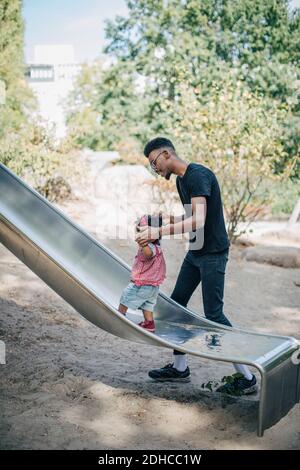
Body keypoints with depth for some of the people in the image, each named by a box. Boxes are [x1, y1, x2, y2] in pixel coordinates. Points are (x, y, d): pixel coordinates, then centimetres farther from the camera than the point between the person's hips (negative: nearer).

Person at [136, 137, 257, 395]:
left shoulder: (198, 175, -19)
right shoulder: (181, 180, 12)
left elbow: (198, 221, -29)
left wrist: (159, 232, -31)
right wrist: (165, 219, 6)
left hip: (213, 253, -10)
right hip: (195, 251, 10)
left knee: (213, 314, -7)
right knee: (176, 304, 10)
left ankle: (247, 377, 6)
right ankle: (179, 368, 23)